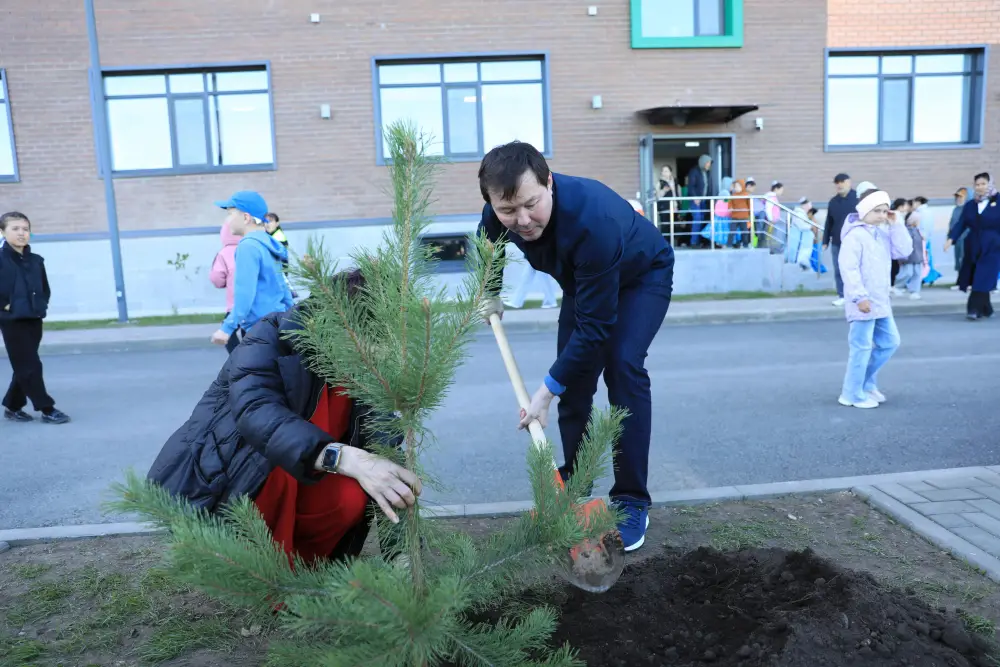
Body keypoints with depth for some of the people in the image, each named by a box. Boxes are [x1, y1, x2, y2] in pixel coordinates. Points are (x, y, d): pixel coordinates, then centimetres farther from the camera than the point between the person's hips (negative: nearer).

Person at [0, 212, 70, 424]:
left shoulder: (36, 261, 8)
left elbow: (45, 289, 18)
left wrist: (42, 305, 4)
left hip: (34, 320, 6)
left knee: (24, 367, 13)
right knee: (30, 366, -5)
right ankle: (47, 409, 0)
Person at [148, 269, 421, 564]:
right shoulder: (274, 335, -22)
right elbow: (254, 408, -42)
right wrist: (348, 459, -55)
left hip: (276, 502, 5)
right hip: (206, 485, -4)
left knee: (352, 496, -22)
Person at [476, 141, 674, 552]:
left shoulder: (593, 221, -45)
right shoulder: (500, 213, -25)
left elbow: (595, 324, -39)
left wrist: (546, 391, -35)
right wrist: (491, 296, 12)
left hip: (642, 276, -6)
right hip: (584, 280, 6)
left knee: (622, 366, -25)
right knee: (574, 378, 0)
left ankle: (631, 502, -14)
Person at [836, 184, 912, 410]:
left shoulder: (884, 234, 12)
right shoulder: (855, 235, -15)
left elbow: (904, 251, 5)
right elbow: (848, 268, -21)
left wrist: (896, 225, 0)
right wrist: (859, 297, -23)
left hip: (881, 301, 9)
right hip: (863, 302, -9)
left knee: (890, 342, 16)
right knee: (862, 348, -2)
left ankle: (866, 383, 28)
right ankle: (852, 394, 9)